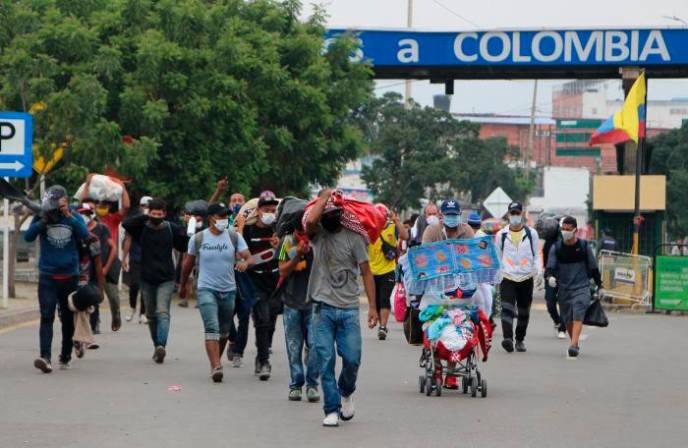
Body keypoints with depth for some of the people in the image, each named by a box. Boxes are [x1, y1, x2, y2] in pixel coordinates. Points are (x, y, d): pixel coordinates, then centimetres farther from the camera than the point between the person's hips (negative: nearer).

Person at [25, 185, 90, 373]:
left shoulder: (74, 218, 2)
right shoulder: (41, 218, 1)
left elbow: (85, 234, -15)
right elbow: (28, 237, -10)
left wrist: (69, 216, -21)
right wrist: (43, 221, -19)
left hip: (70, 276, 2)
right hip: (47, 276, -2)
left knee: (68, 319, 11)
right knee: (47, 317, -14)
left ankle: (66, 356, 25)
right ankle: (45, 357, -23)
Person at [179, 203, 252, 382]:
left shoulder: (234, 237, 1)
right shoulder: (198, 238, -1)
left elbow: (248, 257, -6)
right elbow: (188, 263, 12)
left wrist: (245, 263, -30)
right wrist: (183, 285, 20)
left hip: (228, 290, 3)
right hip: (206, 289, -3)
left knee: (224, 331, 15)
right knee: (212, 329, -17)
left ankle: (216, 362, 34)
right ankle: (216, 367, -25)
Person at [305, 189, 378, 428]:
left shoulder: (353, 237, 2)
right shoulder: (318, 235, 5)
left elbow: (366, 272, 3)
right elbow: (310, 221, -20)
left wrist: (372, 306, -3)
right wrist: (324, 196, -7)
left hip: (348, 309, 0)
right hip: (323, 308, 0)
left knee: (352, 359, -4)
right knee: (326, 361, -3)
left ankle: (346, 392, 26)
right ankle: (332, 409, 5)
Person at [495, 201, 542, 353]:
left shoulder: (531, 233, 5)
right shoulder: (501, 235, 7)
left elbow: (537, 255, 7)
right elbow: (497, 257, 14)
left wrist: (538, 272, -8)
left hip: (526, 278, 1)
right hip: (507, 278, -1)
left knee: (524, 312, 8)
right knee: (507, 309, -18)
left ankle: (520, 340, 21)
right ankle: (508, 338, -30)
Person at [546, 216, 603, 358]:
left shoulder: (584, 246, 1)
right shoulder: (556, 248, 3)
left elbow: (593, 267, 9)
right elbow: (550, 266, -1)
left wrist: (599, 285, 12)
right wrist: (550, 277, -24)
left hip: (581, 287, -3)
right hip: (564, 288, 3)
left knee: (578, 316, -18)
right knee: (567, 319, 9)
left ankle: (573, 345, -28)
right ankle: (575, 344, 28)